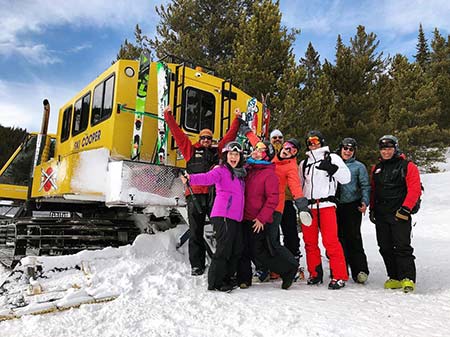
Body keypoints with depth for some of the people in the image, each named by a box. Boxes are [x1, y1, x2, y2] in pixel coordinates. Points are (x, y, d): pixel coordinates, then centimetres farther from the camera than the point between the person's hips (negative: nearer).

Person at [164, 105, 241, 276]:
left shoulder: (217, 151, 20)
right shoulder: (191, 150, 16)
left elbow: (230, 135, 24)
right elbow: (177, 132, 16)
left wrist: (237, 119, 26)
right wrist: (168, 115, 16)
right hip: (195, 195, -1)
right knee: (196, 232, 4)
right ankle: (196, 266, 12)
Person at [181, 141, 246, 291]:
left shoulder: (240, 173, 20)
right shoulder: (221, 170, -3)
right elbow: (207, 178, -22)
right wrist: (191, 178, -39)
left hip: (236, 217, 8)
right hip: (223, 216, -8)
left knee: (237, 249, 11)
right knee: (224, 248, -7)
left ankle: (227, 278, 26)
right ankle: (215, 282, 5)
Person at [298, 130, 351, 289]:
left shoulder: (332, 157, 10)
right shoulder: (303, 163, 22)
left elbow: (346, 178, 0)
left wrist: (331, 168, -14)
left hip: (326, 204, -4)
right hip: (308, 206, 5)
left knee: (331, 241, -12)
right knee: (310, 242, 7)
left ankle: (339, 276, -4)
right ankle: (315, 274, 19)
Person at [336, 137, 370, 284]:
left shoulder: (359, 166, 7)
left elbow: (365, 186, 3)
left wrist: (365, 202, -12)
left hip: (352, 207, -3)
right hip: (335, 206, 3)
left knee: (353, 238, -8)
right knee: (337, 238, 6)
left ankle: (360, 271, -3)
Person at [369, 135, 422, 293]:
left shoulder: (408, 166, -2)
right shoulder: (376, 168, 16)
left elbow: (415, 189, -9)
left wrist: (405, 209, -16)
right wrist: (372, 209, 14)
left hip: (400, 214, -6)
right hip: (381, 215, 6)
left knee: (402, 247, -9)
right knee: (385, 248, 7)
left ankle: (408, 279, -1)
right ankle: (395, 278, 18)